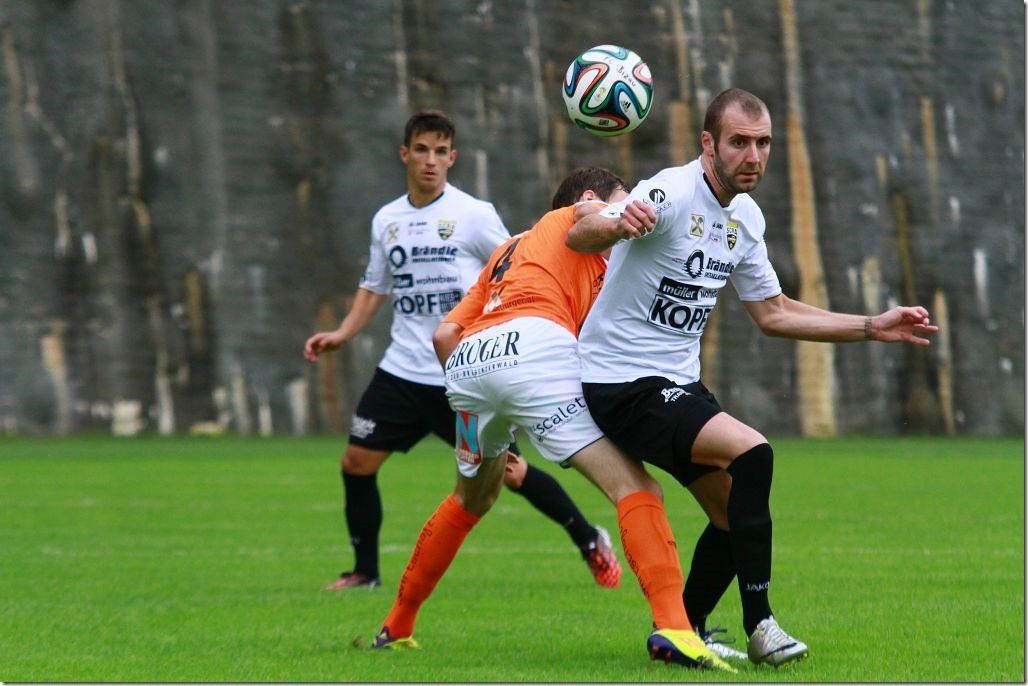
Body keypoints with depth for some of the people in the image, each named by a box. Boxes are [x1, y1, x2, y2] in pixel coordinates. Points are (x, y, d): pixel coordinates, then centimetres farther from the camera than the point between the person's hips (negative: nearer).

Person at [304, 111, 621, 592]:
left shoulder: (474, 215, -6)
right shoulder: (387, 220, 8)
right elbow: (374, 287, 21)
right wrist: (343, 334, 9)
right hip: (403, 370, 5)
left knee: (510, 472, -4)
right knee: (356, 463, -2)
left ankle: (590, 543, 15)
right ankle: (365, 570, 14)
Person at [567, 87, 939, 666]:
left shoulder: (746, 218, 8)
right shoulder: (673, 194, -19)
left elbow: (773, 312, 20)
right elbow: (579, 236, -34)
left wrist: (873, 328, 17)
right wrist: (618, 224, -58)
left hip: (679, 382, 9)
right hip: (623, 384, -9)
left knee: (735, 513, 10)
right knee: (752, 452, -25)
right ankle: (759, 625, -19)